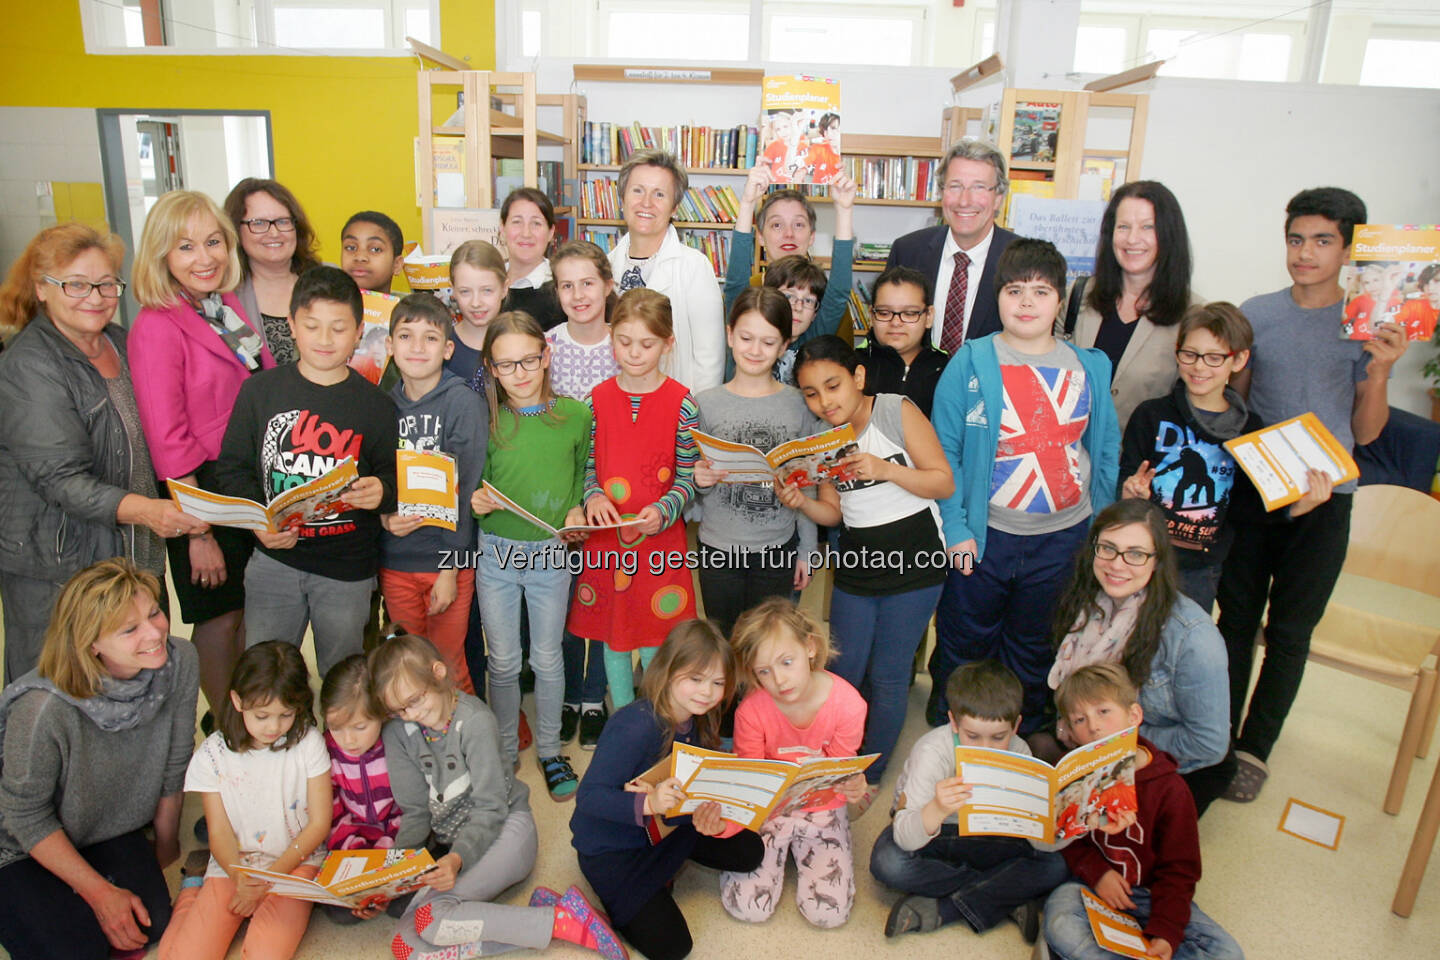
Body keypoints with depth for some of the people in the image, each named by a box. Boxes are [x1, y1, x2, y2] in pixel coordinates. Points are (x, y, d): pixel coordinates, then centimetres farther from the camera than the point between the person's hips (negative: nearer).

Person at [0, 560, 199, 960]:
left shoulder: (180, 662, -23)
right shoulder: (46, 709, -36)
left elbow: (172, 766, -7)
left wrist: (165, 844, 7)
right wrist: (100, 892, -15)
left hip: (112, 830, 4)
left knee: (151, 925, -10)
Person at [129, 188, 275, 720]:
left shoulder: (230, 307, 7)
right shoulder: (156, 327, -15)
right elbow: (168, 442, -17)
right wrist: (197, 532, -17)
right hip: (203, 491, -7)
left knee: (251, 612, 17)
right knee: (220, 618, 6)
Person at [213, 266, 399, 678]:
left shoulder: (375, 403, 0)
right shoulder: (260, 389, 2)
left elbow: (394, 475, 2)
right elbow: (231, 466, 4)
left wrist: (381, 492, -21)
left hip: (348, 569, -1)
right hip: (274, 559, 1)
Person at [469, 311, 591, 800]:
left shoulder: (575, 414, -5)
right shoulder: (487, 420, -5)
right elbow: (476, 483, 3)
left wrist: (577, 508, -8)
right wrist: (477, 500, -18)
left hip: (551, 555, 0)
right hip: (496, 553, 0)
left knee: (548, 658, 13)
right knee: (503, 661, 13)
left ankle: (550, 750, 33)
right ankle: (504, 751, 33)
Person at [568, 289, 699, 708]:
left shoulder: (681, 402, -6)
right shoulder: (597, 399, 2)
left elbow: (688, 478, -4)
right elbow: (587, 464, 9)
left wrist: (662, 511, -20)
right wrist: (593, 496, -10)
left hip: (661, 536, -3)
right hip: (606, 537, 3)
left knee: (656, 642, 7)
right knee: (613, 635, 15)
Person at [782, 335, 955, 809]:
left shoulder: (897, 411, -11)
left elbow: (945, 482, -11)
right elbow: (834, 512, 7)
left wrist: (886, 469, -25)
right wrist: (800, 501, -14)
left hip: (913, 563, -4)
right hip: (854, 566, 4)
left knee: (888, 676, 4)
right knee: (844, 672, 9)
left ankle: (872, 776, 24)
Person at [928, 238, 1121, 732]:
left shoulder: (1090, 367, 2)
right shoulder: (970, 363, -7)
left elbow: (1106, 450, 7)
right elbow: (944, 448, -8)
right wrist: (955, 527, -12)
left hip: (1063, 537, 3)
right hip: (984, 534, -2)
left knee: (1036, 647, 19)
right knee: (964, 641, 12)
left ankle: (1021, 739, 42)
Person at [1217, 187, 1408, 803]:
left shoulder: (1370, 328, -1)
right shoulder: (1256, 314, 3)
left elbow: (1365, 433, 0)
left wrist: (1380, 372, -16)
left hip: (1322, 498, -1)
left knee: (1290, 631, 7)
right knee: (1236, 618, 10)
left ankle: (1255, 747, 22)